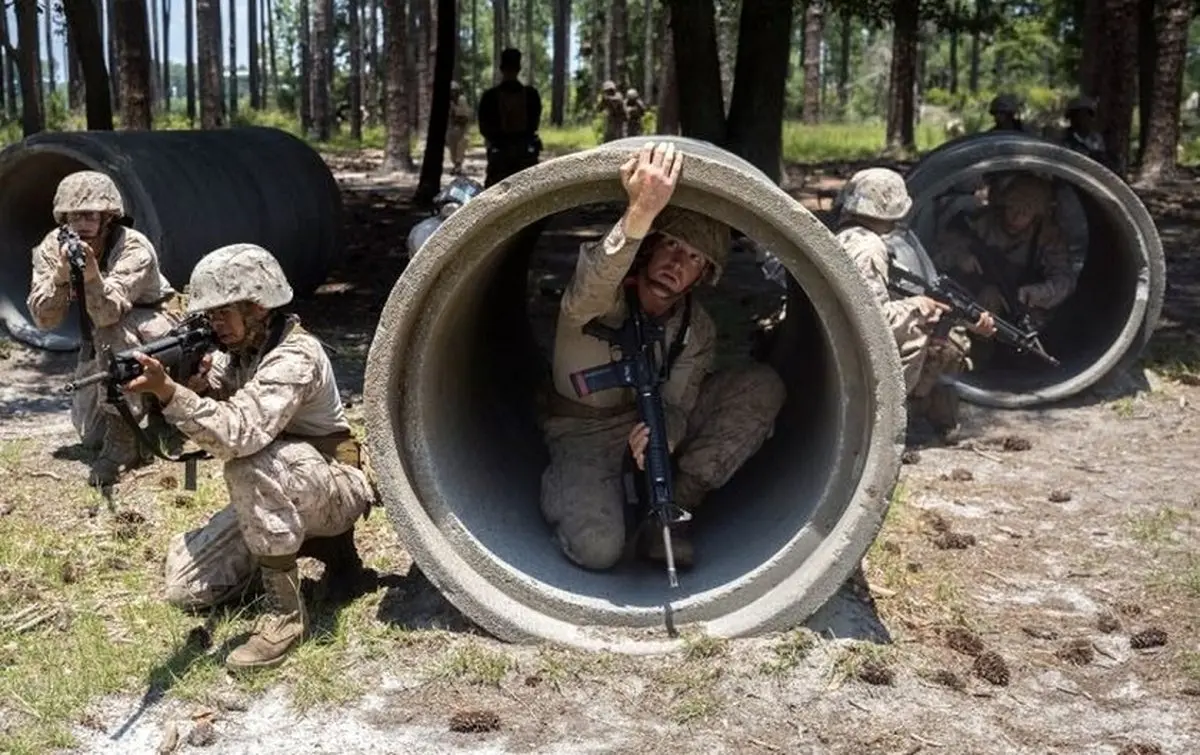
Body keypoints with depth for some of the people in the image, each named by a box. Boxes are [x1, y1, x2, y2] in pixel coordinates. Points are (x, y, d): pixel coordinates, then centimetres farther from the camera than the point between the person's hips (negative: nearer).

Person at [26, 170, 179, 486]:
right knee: (89, 432, 4)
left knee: (109, 331, -38)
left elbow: (108, 314, -42)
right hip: (99, 341, 5)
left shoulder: (134, 248, -29)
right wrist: (61, 274, -38)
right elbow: (44, 320, -23)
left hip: (155, 325, -5)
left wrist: (92, 274, -60)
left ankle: (123, 436, -31)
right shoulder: (53, 248, -16)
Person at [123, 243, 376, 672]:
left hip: (334, 487, -9)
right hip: (274, 493, 9)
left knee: (249, 462, -39)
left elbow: (240, 434, -39)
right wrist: (192, 384, -25)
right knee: (186, 588, 0)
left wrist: (168, 391, -49)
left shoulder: (295, 356, -24)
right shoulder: (239, 351, 4)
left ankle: (285, 610, -27)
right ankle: (321, 541, 14)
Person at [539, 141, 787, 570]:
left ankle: (672, 511, -14)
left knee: (762, 386, -15)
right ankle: (564, 489, 4)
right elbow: (595, 282, -49)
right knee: (597, 547, -34)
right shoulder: (597, 301, -22)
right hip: (584, 433, -5)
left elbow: (677, 405, -13)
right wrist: (640, 212, -68)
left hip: (652, 421, 5)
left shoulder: (697, 329, -7)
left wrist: (665, 431, -41)